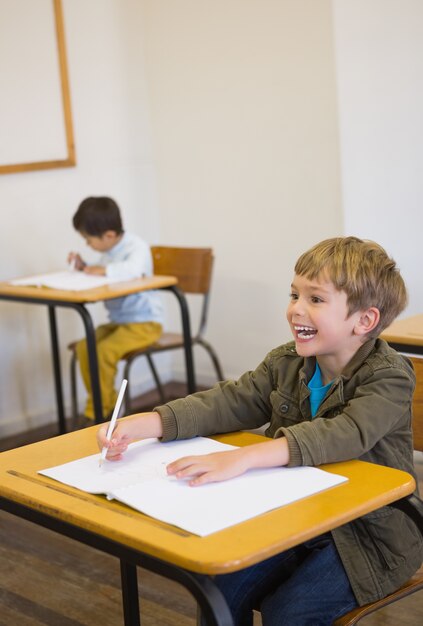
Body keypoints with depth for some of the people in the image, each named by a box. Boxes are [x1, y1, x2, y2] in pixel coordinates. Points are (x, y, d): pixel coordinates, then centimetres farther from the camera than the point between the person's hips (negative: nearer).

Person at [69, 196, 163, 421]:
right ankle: (102, 404, 0)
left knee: (105, 350, -26)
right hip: (117, 321, 8)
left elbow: (133, 269, -40)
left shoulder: (137, 247, -17)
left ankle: (100, 412, -10)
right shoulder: (109, 251, 8)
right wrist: (84, 268, 5)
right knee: (84, 347, -11)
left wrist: (103, 270, -32)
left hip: (144, 322, -8)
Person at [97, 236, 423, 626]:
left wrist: (244, 457, -47)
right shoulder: (287, 363, 2)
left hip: (370, 537, -5)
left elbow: (344, 435, -35)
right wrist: (140, 426, -22)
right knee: (219, 589, -9)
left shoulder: (390, 377, -18)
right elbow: (230, 402, -7)